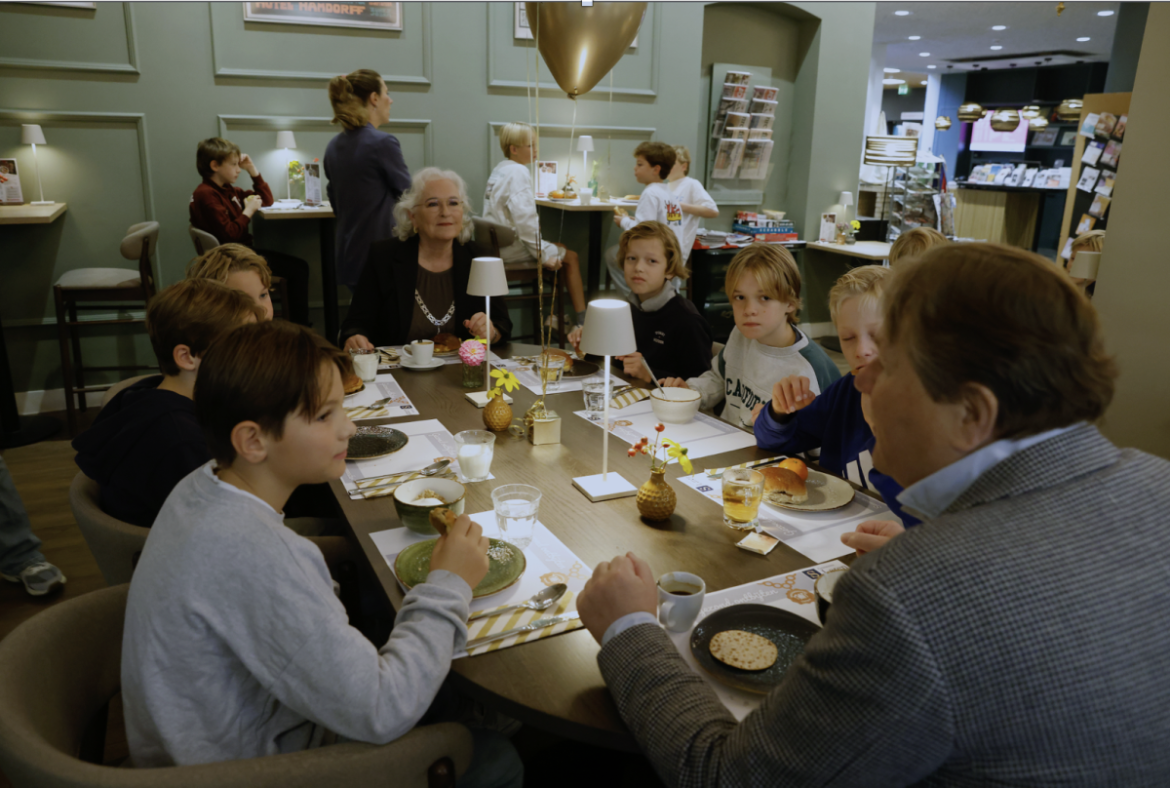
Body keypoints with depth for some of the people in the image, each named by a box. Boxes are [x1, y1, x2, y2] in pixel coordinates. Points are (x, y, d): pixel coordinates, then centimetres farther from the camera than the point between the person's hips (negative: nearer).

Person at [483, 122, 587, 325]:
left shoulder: (500, 169, 15)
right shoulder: (517, 172, -17)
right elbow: (524, 219, -26)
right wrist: (544, 255, -18)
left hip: (497, 243, 10)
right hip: (510, 248, -10)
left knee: (559, 248, 21)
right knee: (571, 257, 0)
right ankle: (582, 320, 2)